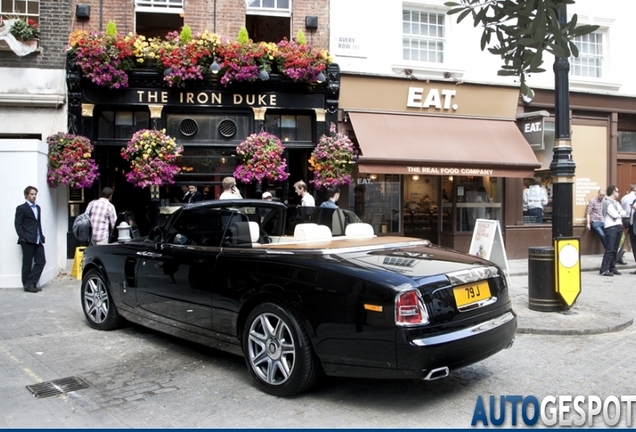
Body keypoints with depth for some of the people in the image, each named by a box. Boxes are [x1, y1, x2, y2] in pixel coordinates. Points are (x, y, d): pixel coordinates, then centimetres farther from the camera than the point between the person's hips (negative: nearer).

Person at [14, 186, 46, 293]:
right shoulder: (21, 208, -2)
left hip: (38, 240, 6)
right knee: (27, 264, 2)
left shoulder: (38, 208, 18)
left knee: (41, 261, 1)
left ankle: (30, 283, 9)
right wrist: (23, 237, -14)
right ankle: (28, 285, 11)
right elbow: (18, 225, -6)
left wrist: (41, 236, 10)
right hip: (28, 240, -6)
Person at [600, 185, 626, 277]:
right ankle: (604, 270, -10)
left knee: (614, 249, 9)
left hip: (618, 227, 8)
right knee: (609, 249, -11)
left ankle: (612, 267, 15)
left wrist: (618, 213, -6)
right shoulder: (607, 203, -7)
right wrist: (620, 213, 4)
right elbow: (614, 215, -16)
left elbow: (624, 213, 13)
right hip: (610, 227, -8)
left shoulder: (616, 203, 21)